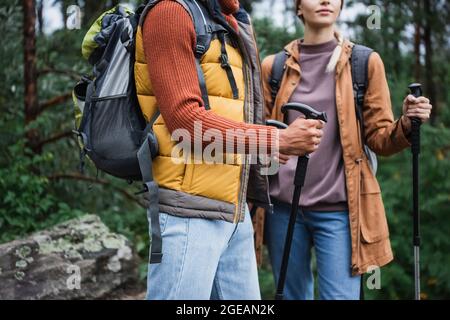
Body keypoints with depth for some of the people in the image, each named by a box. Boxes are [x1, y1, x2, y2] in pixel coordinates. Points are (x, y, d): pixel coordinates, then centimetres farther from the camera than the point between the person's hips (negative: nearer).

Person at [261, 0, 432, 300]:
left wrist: (406, 124, -18)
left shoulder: (365, 62, 4)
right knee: (292, 295, 11)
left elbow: (379, 138, 3)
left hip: (338, 208, -2)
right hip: (283, 205, 2)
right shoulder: (274, 66, 8)